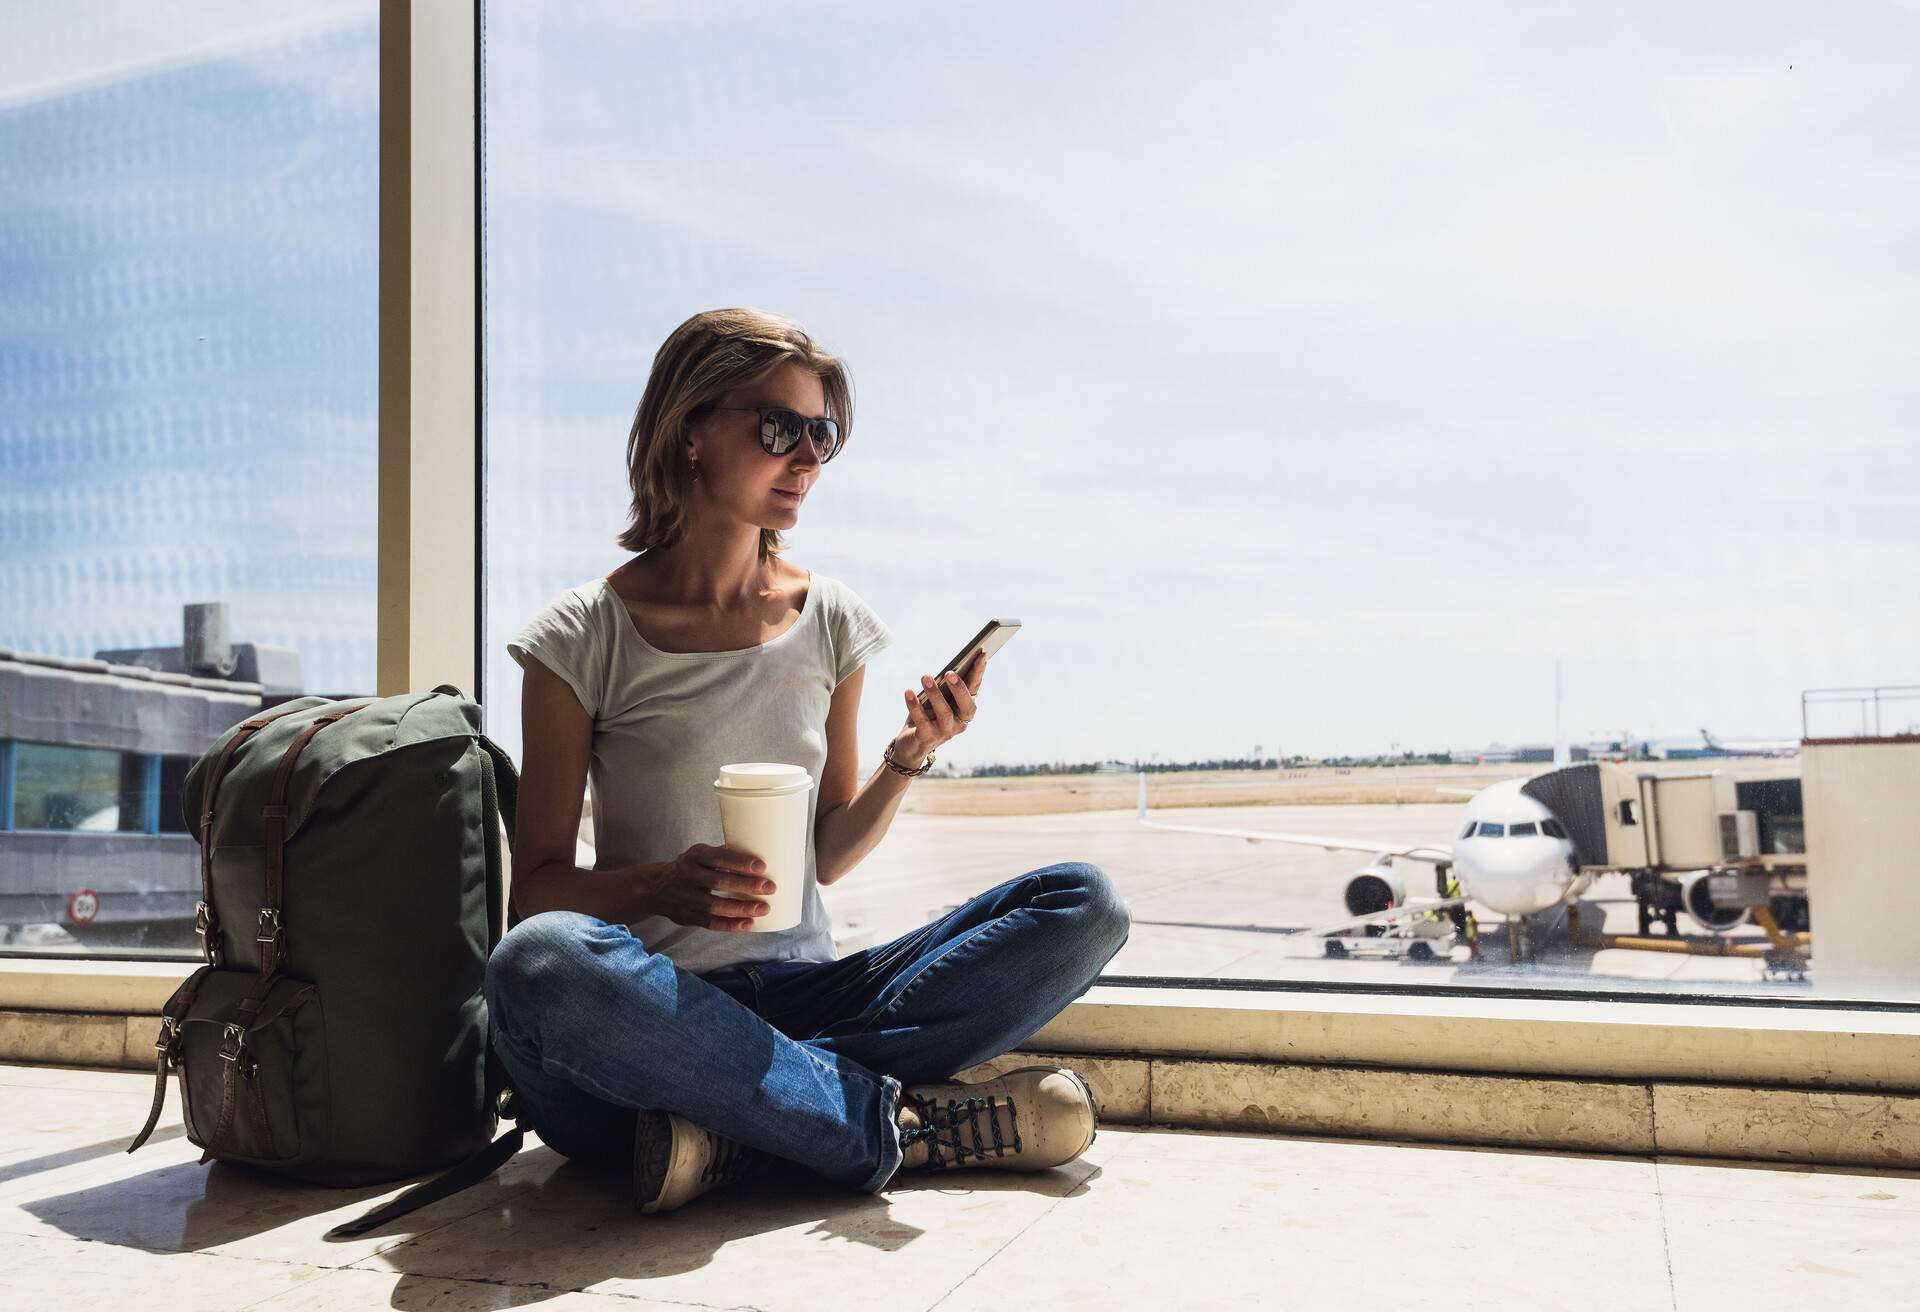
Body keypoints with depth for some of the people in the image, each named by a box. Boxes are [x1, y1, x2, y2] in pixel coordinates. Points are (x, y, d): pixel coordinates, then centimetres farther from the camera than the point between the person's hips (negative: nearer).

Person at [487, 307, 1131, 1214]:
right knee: (536, 964, -38)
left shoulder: (830, 620, 9)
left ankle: (741, 1127, -24)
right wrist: (659, 888, -21)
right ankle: (895, 1118, -23)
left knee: (1084, 904, -15)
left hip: (800, 997, 4)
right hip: (658, 1011, -3)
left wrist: (905, 763, -6)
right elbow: (536, 884, -1)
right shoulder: (584, 638, -2)